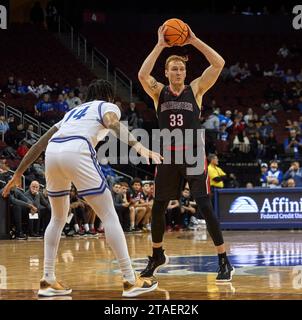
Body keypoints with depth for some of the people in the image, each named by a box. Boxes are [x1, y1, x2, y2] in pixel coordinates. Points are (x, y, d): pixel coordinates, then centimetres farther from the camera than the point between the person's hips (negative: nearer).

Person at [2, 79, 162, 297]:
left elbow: (39, 144, 35)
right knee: (109, 215, 1)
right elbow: (114, 124, -6)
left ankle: (48, 281, 20)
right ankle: (131, 281, 0)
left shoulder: (73, 112, 37)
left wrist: (18, 175, 40)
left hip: (52, 154, 6)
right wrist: (138, 146, -21)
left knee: (58, 218, 24)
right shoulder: (108, 107, 21)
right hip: (76, 152, -6)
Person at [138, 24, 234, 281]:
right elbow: (142, 75, -16)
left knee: (206, 207, -10)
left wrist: (194, 41, -11)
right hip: (168, 156, 2)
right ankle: (158, 256, 30)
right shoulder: (159, 92, 5)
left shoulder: (196, 89, 3)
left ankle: (224, 262, -5)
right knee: (158, 209, 9)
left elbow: (219, 64, -8)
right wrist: (160, 46, -15)